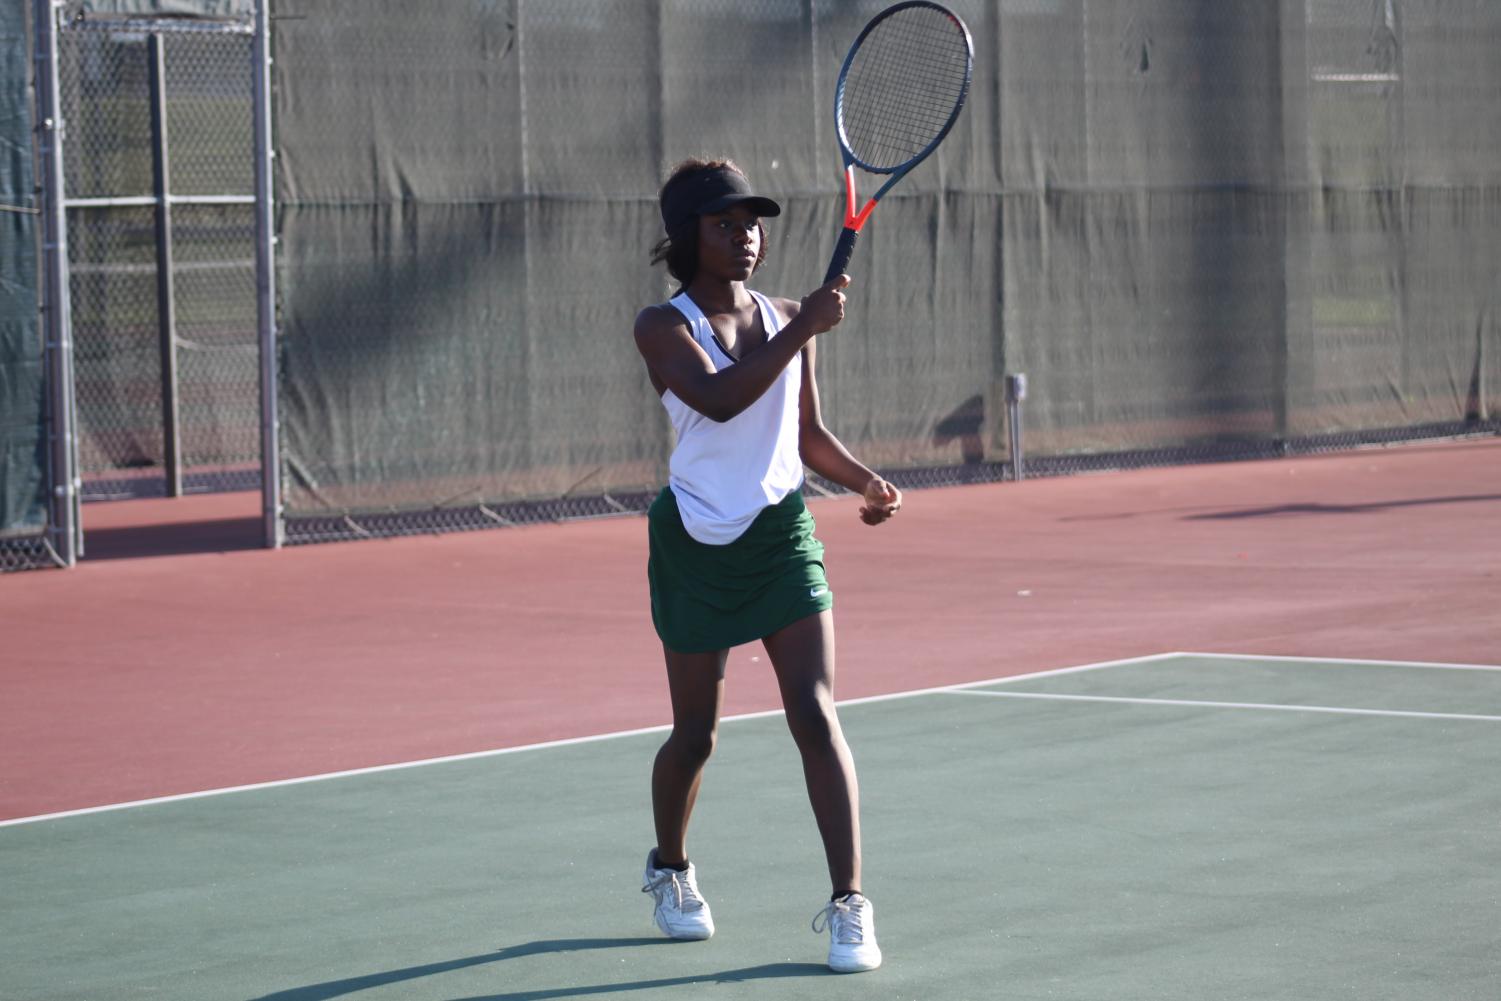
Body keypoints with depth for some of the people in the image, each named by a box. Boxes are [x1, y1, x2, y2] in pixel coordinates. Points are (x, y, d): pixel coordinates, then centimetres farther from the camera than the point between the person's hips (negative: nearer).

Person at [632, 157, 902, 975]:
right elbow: (719, 398, -27)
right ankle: (670, 869, 38)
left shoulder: (787, 320, 7)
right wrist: (803, 330, -29)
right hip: (696, 546, -3)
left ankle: (848, 906, -12)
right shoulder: (664, 327, -7)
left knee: (815, 714, -12)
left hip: (782, 538, 3)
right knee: (696, 734, 9)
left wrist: (866, 481, 1)